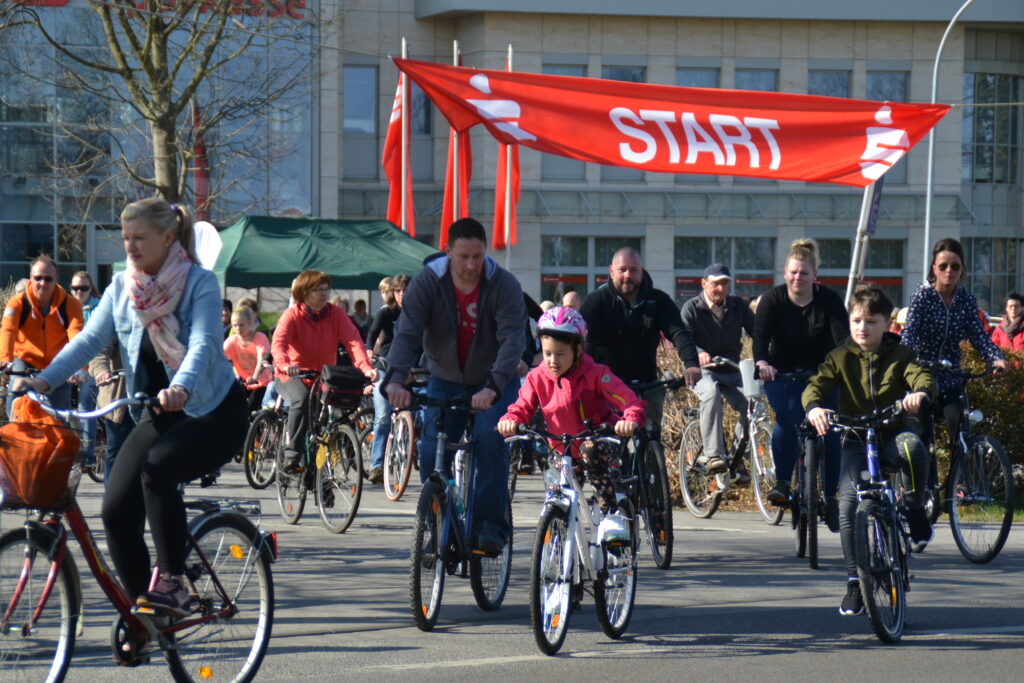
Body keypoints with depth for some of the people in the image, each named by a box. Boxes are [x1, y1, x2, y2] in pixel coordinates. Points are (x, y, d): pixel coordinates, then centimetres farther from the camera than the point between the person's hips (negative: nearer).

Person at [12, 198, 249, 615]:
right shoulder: (122, 288, 3)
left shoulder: (200, 284, -13)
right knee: (117, 509, -11)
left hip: (214, 413, -5)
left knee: (157, 468, -33)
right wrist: (44, 380, -20)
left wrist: (180, 388, -47)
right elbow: (89, 339, -4)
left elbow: (203, 344, -27)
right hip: (158, 416, 6)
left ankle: (172, 583, -22)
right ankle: (141, 611, 4)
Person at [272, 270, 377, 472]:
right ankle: (292, 454, -30)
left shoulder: (337, 314, -4)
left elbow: (353, 341, -17)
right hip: (292, 376, -4)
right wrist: (285, 364, -51)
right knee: (301, 399, -34)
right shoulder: (292, 315, -12)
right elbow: (278, 342, -28)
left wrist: (366, 367, -35)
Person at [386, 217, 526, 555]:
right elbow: (407, 333, -21)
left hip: (494, 382, -2)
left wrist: (493, 387, -42)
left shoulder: (504, 285, -18)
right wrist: (397, 378, -39)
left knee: (489, 439, -24)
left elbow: (512, 340, -27)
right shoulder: (426, 282, -14)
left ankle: (490, 524, -14)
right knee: (430, 452, -9)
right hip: (445, 381, 2)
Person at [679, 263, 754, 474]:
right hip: (704, 370, -3)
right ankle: (713, 455, -40)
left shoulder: (738, 306, 8)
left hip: (732, 371, 3)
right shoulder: (692, 308, -2)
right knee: (712, 395, -36)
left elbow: (756, 331, 1)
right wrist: (698, 353, -37)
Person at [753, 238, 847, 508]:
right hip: (782, 374, -1)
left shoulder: (829, 301, -8)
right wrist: (762, 362, -41)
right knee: (788, 418, -27)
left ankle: (830, 498, 5)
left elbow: (843, 337, -19)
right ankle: (782, 484, -16)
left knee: (830, 430, -8)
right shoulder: (773, 299, -8)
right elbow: (760, 335, -20)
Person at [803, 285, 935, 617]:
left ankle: (914, 508, -14)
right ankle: (855, 583, -6)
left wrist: (919, 393, -42)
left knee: (912, 446, -38)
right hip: (856, 439, 1)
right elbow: (816, 386, -11)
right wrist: (814, 407, -35)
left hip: (892, 434, -1)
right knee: (848, 506, -16)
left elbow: (922, 377, -16)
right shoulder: (840, 357, 2)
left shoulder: (899, 355, 0)